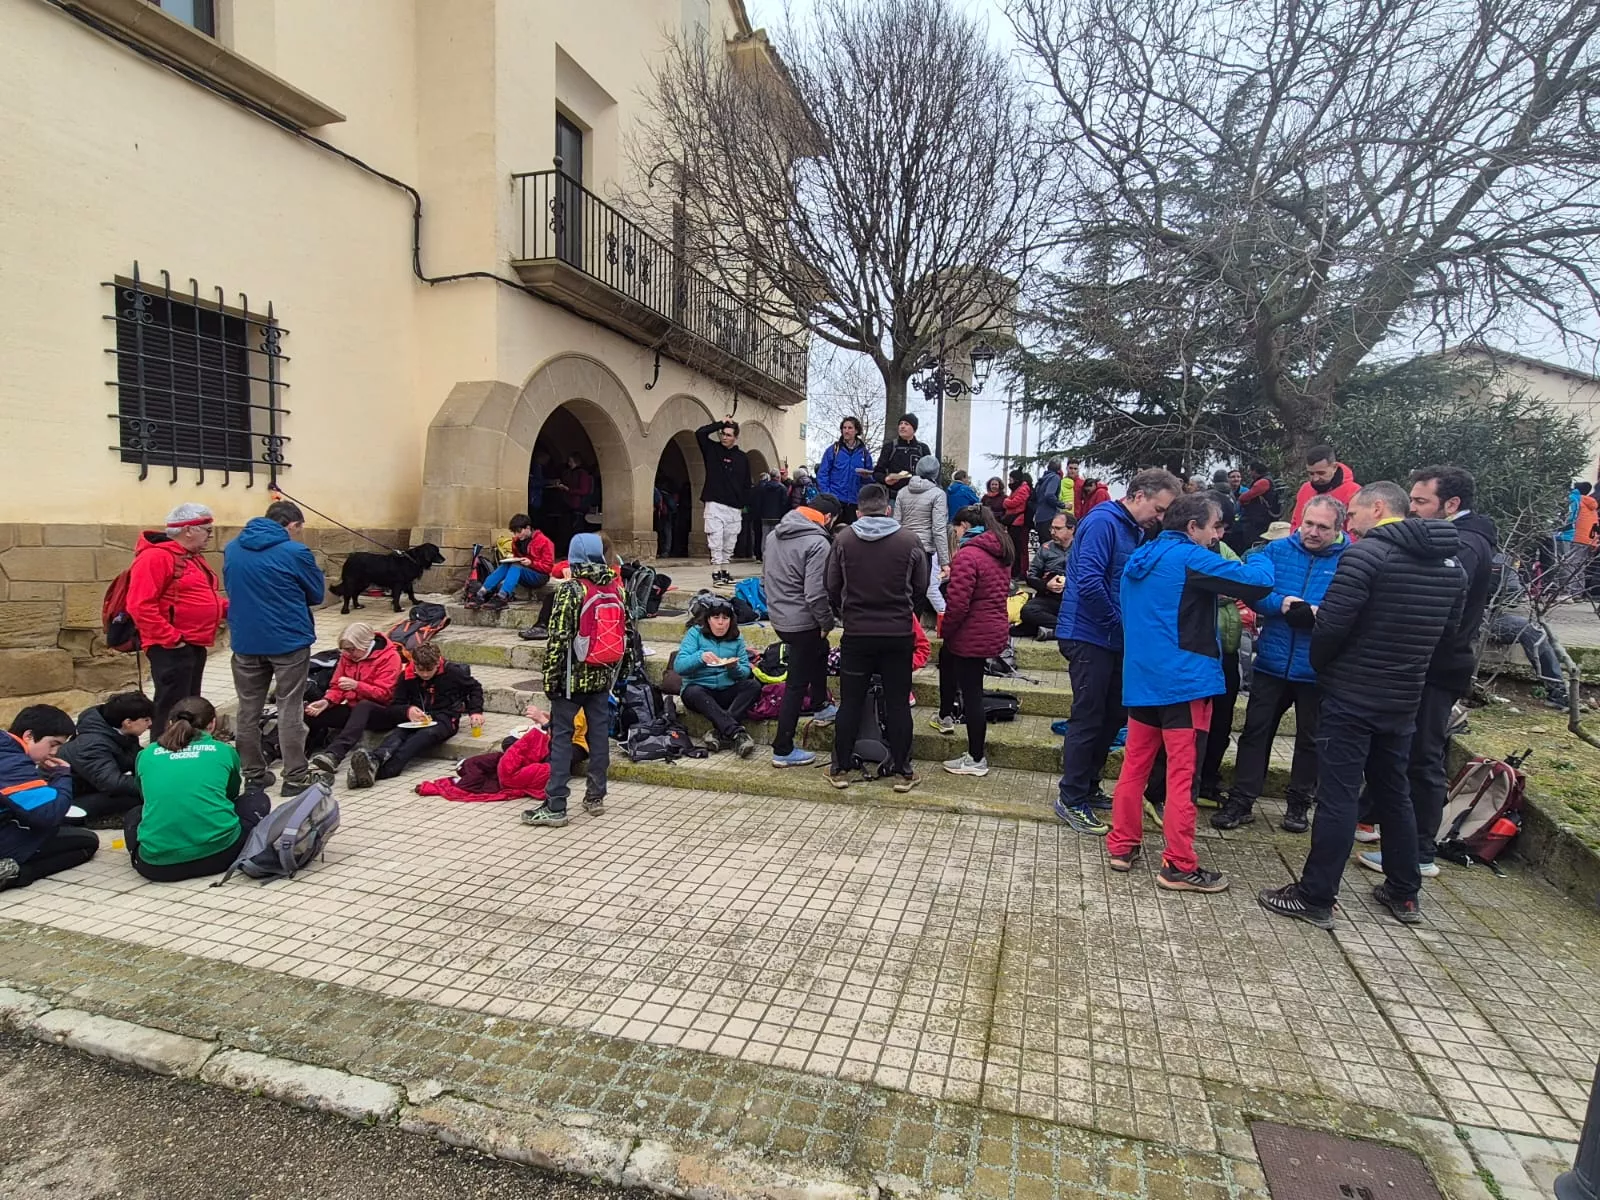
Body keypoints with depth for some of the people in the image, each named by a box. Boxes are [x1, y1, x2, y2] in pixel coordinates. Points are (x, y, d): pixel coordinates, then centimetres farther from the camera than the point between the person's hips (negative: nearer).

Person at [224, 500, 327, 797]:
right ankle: (294, 778, 5)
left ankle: (253, 775, 21)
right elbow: (317, 594, -2)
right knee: (290, 711, 2)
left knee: (248, 710, 13)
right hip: (289, 641, -5)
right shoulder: (295, 551, -12)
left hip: (246, 642, 5)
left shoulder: (232, 549, 6)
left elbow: (231, 589, 18)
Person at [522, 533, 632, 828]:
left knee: (561, 736, 0)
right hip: (603, 675, 6)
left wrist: (550, 677, -11)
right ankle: (595, 797, 21)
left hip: (573, 676, -6)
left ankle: (555, 806, 2)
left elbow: (558, 638, -17)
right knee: (599, 733, 12)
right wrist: (623, 666, 20)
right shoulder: (616, 588, 4)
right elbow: (627, 631, 10)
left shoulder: (571, 590, -14)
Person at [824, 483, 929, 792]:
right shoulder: (909, 540, -5)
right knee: (898, 703, 9)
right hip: (898, 634, 0)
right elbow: (920, 587, 4)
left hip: (856, 634, 0)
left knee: (850, 703, 10)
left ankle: (840, 769, 18)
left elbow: (832, 587, 0)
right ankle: (903, 772, 16)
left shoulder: (843, 539, -5)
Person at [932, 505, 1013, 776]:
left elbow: (958, 602, -25)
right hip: (995, 628, 10)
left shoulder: (967, 555, -20)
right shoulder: (1000, 551, 9)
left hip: (972, 635, -10)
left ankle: (976, 759, 12)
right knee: (946, 657, 31)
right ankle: (946, 717, 45)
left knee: (971, 694, 1)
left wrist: (946, 629, -7)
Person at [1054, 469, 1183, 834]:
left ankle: (1088, 787, 28)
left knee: (1112, 716, 14)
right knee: (1088, 718, -2)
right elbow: (1089, 582, -26)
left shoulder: (1136, 531, 13)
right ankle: (1071, 799, 10)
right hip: (1089, 636, -9)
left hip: (1113, 639, 9)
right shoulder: (1103, 522, -16)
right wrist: (1118, 621, -13)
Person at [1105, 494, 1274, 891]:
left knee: (1135, 763, 13)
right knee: (1184, 774, -1)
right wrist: (1261, 561, 4)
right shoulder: (1190, 558, -12)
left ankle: (1122, 845, 20)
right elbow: (1258, 582, -16)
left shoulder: (1140, 558, 13)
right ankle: (1179, 866, 4)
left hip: (1141, 677, 8)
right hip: (1184, 680, -8)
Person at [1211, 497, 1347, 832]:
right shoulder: (1276, 550, 1)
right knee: (1255, 730, 7)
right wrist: (1280, 603, -23)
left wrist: (1321, 614, -29)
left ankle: (1299, 804, 30)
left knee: (1310, 738, 14)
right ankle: (1241, 801, 15)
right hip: (1272, 663, 2)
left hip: (1317, 669, -1)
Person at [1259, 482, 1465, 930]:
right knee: (1395, 793, 20)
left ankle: (1315, 899, 6)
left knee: (1337, 797, -2)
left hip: (1351, 697, -7)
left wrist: (1319, 665, -2)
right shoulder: (1451, 563, 8)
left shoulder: (1365, 554, -17)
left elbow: (1331, 626, -20)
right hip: (1403, 700, 7)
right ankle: (1403, 894, 32)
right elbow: (1448, 629, 16)